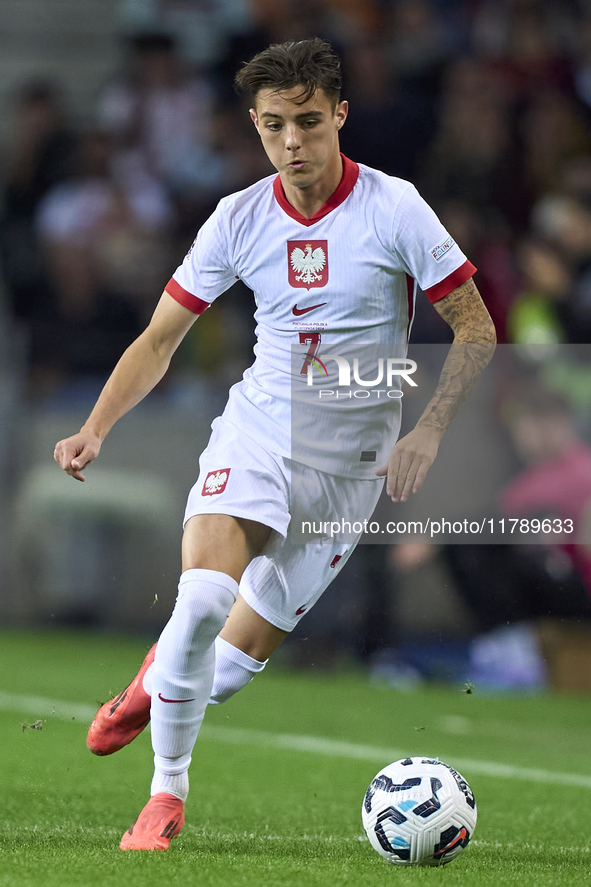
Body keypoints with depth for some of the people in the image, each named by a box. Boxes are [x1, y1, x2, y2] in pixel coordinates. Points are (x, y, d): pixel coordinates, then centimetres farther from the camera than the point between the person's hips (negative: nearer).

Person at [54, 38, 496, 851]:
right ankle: (166, 792, -8)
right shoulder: (240, 220, -3)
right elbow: (159, 340, 5)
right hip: (260, 425, 1)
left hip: (353, 457, -1)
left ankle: (164, 673, 36)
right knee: (204, 595, -27)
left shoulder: (394, 209, -10)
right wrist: (96, 429, -10)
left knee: (235, 665, -1)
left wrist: (429, 432, -15)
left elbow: (477, 329, -3)